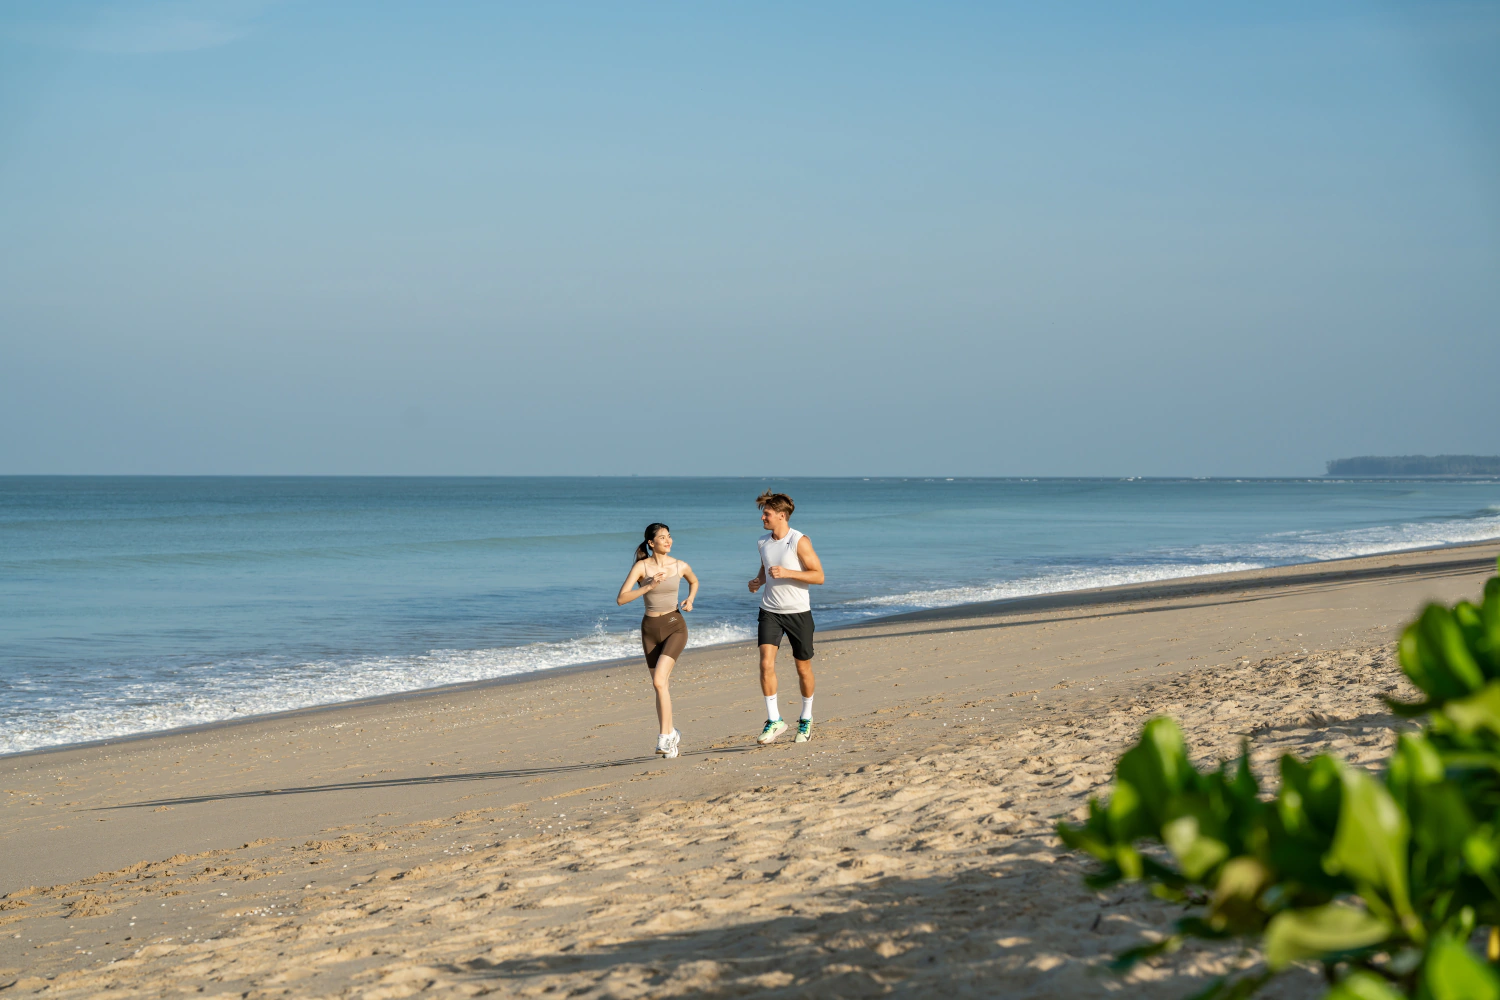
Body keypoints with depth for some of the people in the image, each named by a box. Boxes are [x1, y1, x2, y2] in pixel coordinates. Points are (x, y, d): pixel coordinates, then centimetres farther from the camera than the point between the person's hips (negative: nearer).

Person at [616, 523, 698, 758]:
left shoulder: (681, 566, -2)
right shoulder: (641, 566, -7)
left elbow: (694, 582, 22)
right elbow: (620, 599, -13)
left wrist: (690, 600, 3)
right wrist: (649, 586, -22)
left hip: (675, 626, -2)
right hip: (650, 629, 2)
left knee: (659, 680, -20)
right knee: (661, 685, 10)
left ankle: (665, 736, -15)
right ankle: (672, 733, 29)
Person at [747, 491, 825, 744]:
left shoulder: (799, 541, -13)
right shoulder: (763, 542, 5)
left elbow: (818, 576, -13)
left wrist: (787, 573, -24)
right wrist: (758, 581, 2)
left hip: (798, 612, -4)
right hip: (770, 611, 4)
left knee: (803, 668, 8)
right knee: (766, 663, -14)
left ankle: (806, 720, 27)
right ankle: (774, 720, -8)